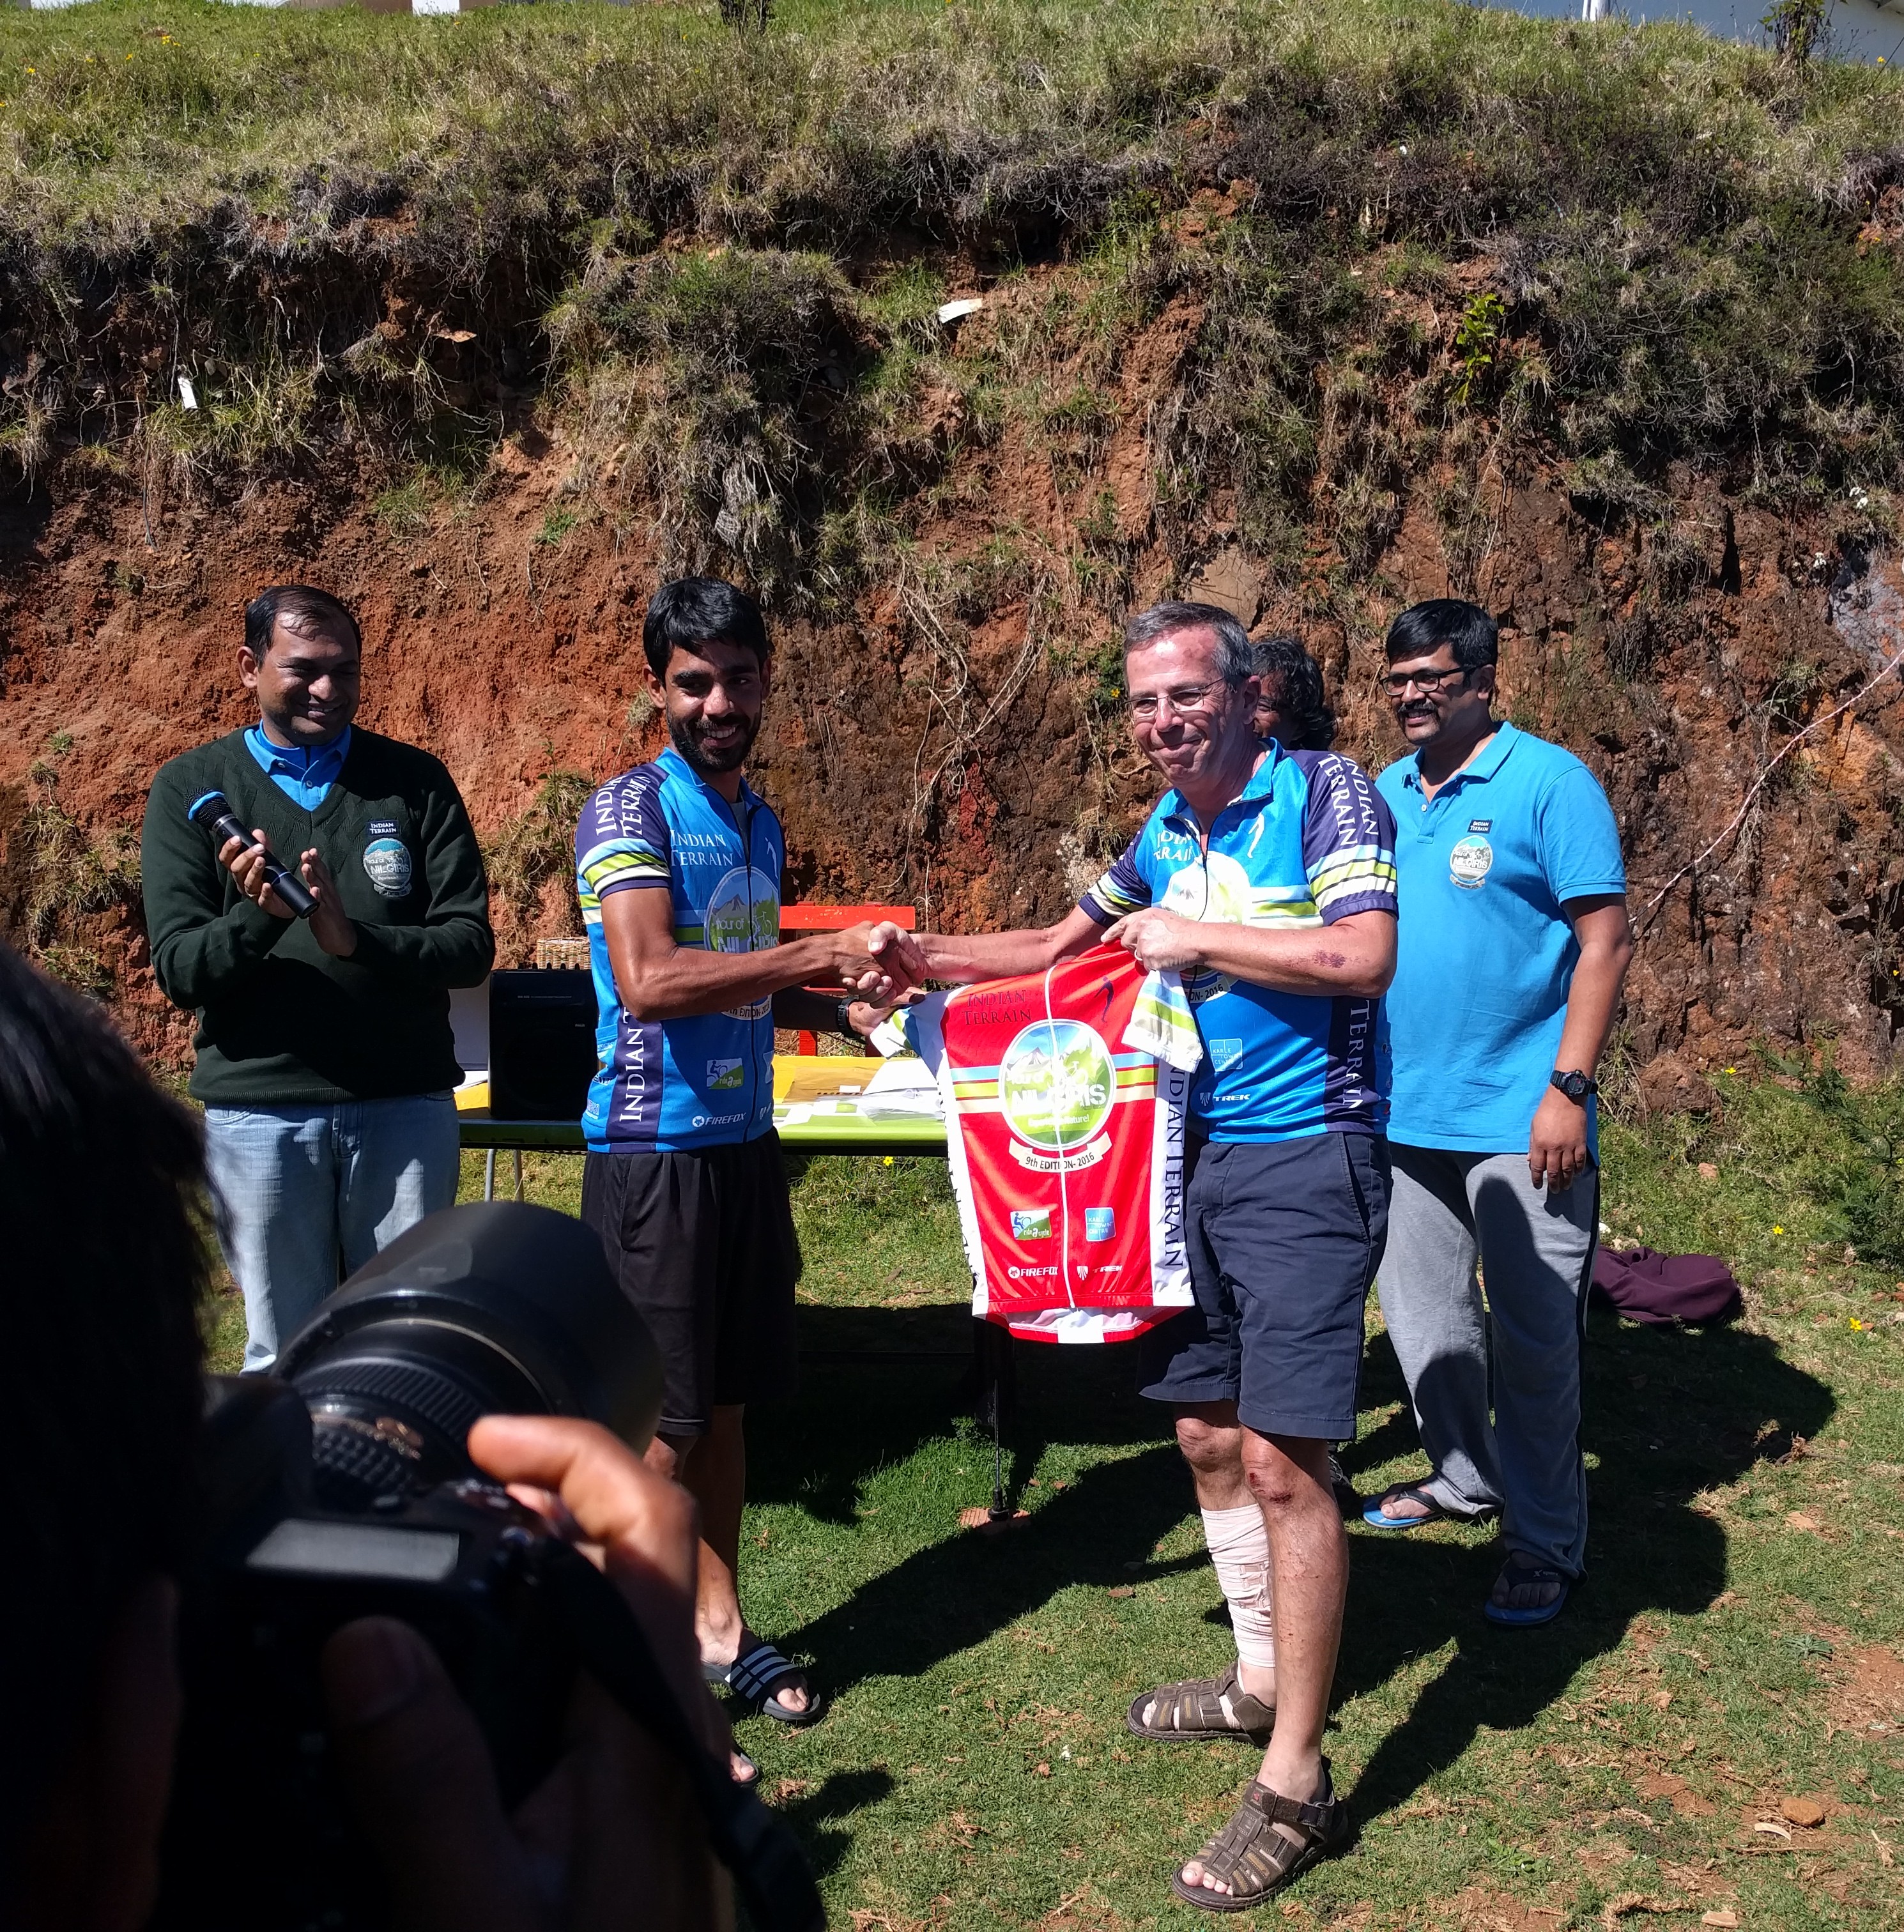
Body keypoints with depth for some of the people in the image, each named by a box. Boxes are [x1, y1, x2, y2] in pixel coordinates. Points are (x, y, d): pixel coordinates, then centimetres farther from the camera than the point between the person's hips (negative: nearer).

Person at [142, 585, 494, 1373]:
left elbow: (470, 945, -2)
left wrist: (356, 939, -19)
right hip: (260, 1111, 0)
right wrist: (259, 916, -22)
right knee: (285, 1357, 8)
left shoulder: (414, 781, 5)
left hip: (405, 1106, 0)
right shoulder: (191, 789, 4)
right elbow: (179, 971, -2)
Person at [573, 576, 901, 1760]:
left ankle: (719, 1629, 30)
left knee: (727, 1400, 15)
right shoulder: (630, 810, -12)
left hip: (744, 1143, 7)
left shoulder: (761, 822, 13)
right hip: (655, 1149, -7)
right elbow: (650, 982, -26)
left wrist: (844, 1012, 6)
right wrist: (822, 954, -25)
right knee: (659, 1421, -1)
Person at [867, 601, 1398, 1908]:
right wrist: (925, 957, 10)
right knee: (1208, 1436, 16)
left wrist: (1193, 937, -16)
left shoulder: (1324, 793, -10)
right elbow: (1060, 950, 23)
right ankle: (1262, 1680, 36)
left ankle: (1296, 1786, 0)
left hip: (1306, 1165, -8)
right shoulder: (1165, 831, 12)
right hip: (1199, 1162, 8)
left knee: (1281, 1459, -10)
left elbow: (1364, 958, -23)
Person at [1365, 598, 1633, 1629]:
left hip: (1518, 1117, -6)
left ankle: (1544, 1543, 16)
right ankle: (1464, 1478, 37)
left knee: (1533, 1337, 2)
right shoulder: (1385, 793, 10)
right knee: (1421, 1315, 17)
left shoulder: (1550, 783, -9)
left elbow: (1606, 942, -12)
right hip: (1407, 1110, 6)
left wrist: (1568, 1089, -17)